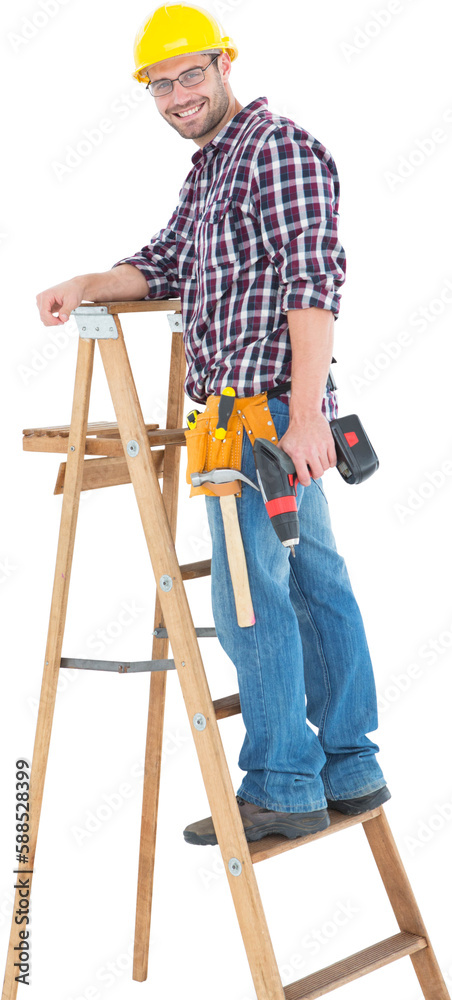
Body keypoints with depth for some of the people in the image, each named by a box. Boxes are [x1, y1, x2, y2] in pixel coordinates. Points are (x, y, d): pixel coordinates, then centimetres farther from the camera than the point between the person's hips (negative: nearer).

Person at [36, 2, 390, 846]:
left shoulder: (279, 148, -10)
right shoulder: (208, 169, 21)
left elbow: (315, 281, -19)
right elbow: (164, 266, 19)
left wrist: (303, 414, -25)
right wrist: (85, 287, -1)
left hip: (264, 405, -10)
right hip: (272, 412, 10)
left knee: (249, 597, -8)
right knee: (314, 584, 12)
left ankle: (283, 787, -2)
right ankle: (349, 770, 19)